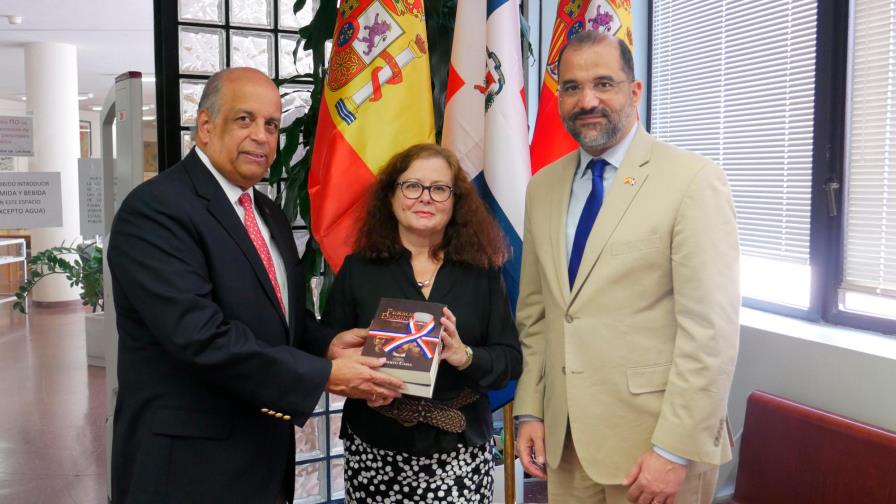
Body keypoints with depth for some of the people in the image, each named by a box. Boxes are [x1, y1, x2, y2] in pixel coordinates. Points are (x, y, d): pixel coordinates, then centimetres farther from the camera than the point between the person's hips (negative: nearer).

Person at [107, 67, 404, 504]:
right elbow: (201, 335, -26)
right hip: (190, 463, -8)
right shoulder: (155, 209, -17)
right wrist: (323, 375, -23)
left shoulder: (268, 213, 11)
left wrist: (326, 344, -4)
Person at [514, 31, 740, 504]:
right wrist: (529, 411, 5)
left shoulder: (693, 180, -12)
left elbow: (711, 330, -15)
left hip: (653, 442, -5)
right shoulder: (543, 187, 6)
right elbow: (534, 312, 10)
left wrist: (675, 451, -16)